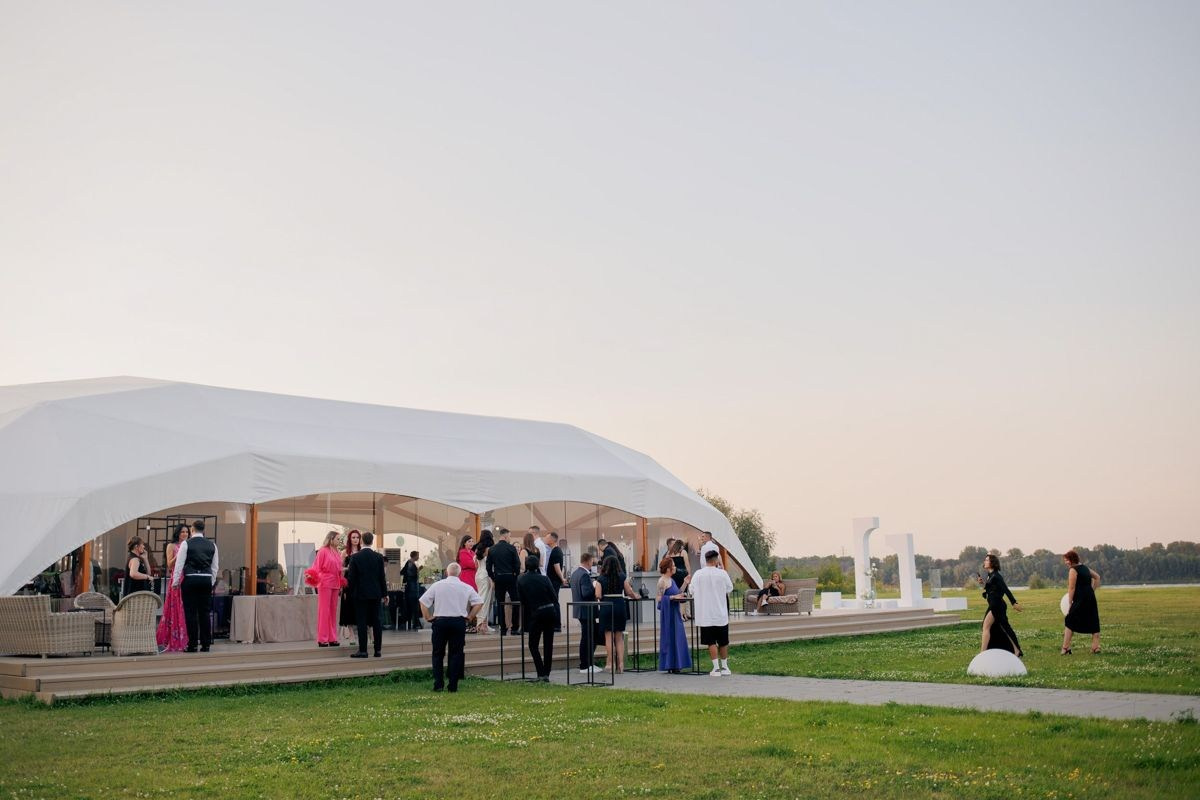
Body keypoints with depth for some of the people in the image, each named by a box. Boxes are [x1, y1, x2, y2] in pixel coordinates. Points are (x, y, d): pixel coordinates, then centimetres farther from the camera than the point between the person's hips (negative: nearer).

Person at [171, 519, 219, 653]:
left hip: (190, 580, -3)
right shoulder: (212, 545, 9)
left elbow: (179, 564, -4)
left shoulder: (186, 544, -2)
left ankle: (192, 645, 0)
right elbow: (215, 567, 11)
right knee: (205, 612, 6)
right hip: (206, 580, 3)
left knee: (191, 612, 0)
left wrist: (175, 582, 2)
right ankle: (205, 644, 7)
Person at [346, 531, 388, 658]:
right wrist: (385, 594, 10)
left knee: (362, 622, -1)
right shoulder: (378, 557, 0)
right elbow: (382, 577, 3)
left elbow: (351, 577, -6)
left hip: (360, 593, -3)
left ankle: (363, 650, -4)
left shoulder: (355, 557, -7)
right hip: (375, 594, 3)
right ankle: (378, 650, 9)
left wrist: (349, 591, 8)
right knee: (376, 621, 8)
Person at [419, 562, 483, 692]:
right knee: (456, 654, 7)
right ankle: (453, 685, 4)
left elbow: (423, 602, -2)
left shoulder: (437, 585, 0)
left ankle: (438, 684, 4)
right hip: (459, 622, 0)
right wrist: (469, 617, 6)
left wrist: (428, 618, 5)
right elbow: (479, 602, 0)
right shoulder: (466, 588, 2)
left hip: (440, 621, 0)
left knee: (438, 654, 10)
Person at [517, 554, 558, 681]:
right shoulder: (544, 579, -3)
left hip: (535, 614, -2)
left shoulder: (521, 580, -5)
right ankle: (546, 673, 11)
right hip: (550, 612, 2)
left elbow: (522, 600, 2)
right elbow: (554, 596, 1)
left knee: (533, 645, 9)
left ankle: (541, 674, -5)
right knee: (548, 644, 11)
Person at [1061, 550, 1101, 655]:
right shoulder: (1085, 567, 15)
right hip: (1091, 597, 8)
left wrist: (1070, 604, -9)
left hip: (1080, 599, -8)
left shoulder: (1073, 570, -9)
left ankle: (1066, 648, -2)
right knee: (1093, 622, 10)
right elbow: (1097, 577, 27)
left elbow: (1071, 588, -12)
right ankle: (1096, 648, 10)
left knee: (1069, 622, 0)